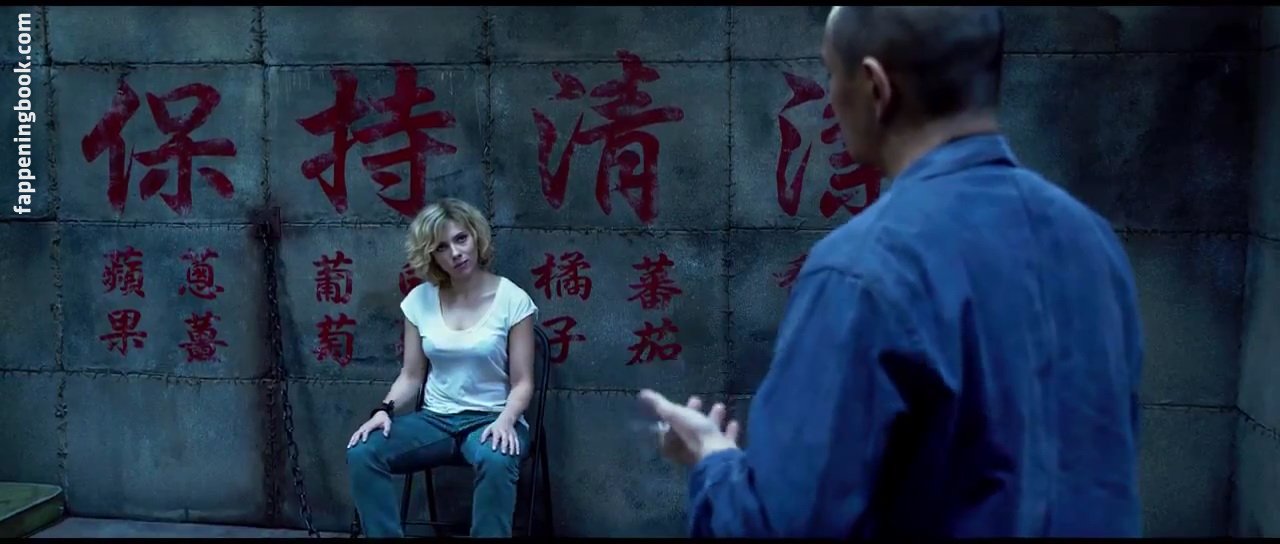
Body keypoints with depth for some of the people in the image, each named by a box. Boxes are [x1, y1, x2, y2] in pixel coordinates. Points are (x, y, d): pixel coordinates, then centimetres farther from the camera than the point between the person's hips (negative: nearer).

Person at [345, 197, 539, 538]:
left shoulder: (512, 300, -6)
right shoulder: (420, 300, 4)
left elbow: (522, 383, -5)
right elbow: (410, 377, 8)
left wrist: (506, 420, -24)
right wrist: (385, 410, -11)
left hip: (491, 419, -3)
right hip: (435, 419, 4)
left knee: (496, 462, -39)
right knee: (362, 453, -23)